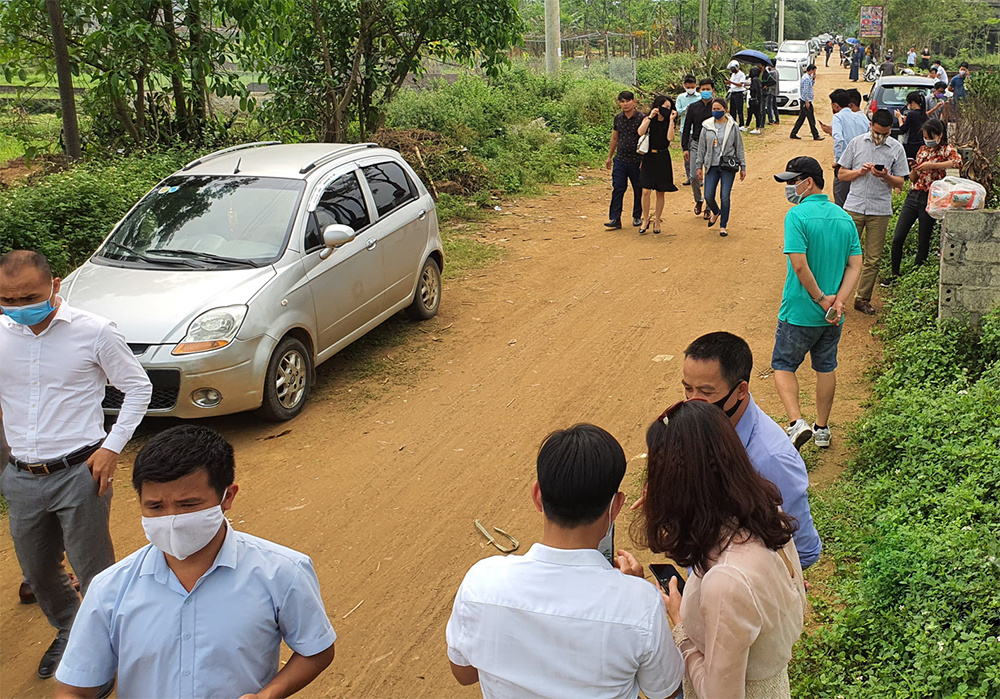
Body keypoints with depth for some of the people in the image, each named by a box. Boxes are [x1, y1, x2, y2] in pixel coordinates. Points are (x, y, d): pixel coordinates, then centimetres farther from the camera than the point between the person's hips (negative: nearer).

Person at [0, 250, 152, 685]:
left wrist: (112, 447, -8)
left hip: (79, 473, -4)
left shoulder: (93, 332, -10)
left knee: (94, 573, 2)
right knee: (37, 572, 19)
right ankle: (68, 632, 46)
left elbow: (138, 388, 0)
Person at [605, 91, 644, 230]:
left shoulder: (641, 118, -9)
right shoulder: (618, 118, 5)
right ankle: (615, 219, -1)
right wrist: (609, 157, 20)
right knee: (617, 189, -2)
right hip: (620, 160, 3)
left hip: (636, 161, -3)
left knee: (638, 191, 9)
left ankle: (637, 217, 24)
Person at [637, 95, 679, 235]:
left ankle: (657, 221, 18)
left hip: (663, 159, 1)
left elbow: (670, 137, -15)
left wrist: (671, 120, -15)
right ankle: (645, 220, 8)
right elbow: (640, 132, -19)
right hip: (649, 158, -1)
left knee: (660, 193, 5)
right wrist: (650, 117, -19)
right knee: (646, 191, -7)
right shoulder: (648, 120, 1)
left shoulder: (668, 122, 4)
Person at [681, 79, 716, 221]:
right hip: (696, 144, 2)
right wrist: (685, 148, 2)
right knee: (694, 176, -4)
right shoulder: (693, 107, 6)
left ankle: (709, 207, 13)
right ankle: (698, 200, 22)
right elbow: (687, 128, 8)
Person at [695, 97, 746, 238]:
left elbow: (739, 148, 5)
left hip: (728, 165, -2)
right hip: (712, 165, 2)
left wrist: (743, 167, 5)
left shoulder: (733, 126, -1)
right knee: (708, 196, -2)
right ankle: (716, 212, 32)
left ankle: (724, 225, 11)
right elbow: (702, 148, 10)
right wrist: (699, 166, 7)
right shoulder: (706, 126, 3)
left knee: (725, 196, -4)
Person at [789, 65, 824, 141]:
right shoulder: (806, 78, -17)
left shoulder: (808, 77, 14)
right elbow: (805, 91, -22)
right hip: (806, 101, -10)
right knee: (811, 119, -5)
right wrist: (807, 102, -23)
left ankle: (793, 134, 14)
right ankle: (816, 136, -1)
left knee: (801, 118, 13)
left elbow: (811, 85, 29)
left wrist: (813, 78, 14)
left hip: (804, 101, 10)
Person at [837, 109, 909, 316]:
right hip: (854, 207, 0)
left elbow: (899, 184, 4)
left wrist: (885, 176, -16)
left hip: (880, 211, 1)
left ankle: (862, 299, 14)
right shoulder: (857, 143, 4)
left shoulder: (897, 149, 3)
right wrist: (860, 171, -11)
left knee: (873, 259, 4)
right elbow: (841, 174, 7)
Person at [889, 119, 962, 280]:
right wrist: (914, 169, -5)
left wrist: (931, 165, -25)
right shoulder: (922, 149, 15)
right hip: (913, 196, 5)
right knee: (897, 239, -1)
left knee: (923, 242, 2)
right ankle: (895, 274, 12)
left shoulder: (946, 149, -1)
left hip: (930, 199, -5)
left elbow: (958, 162, -24)